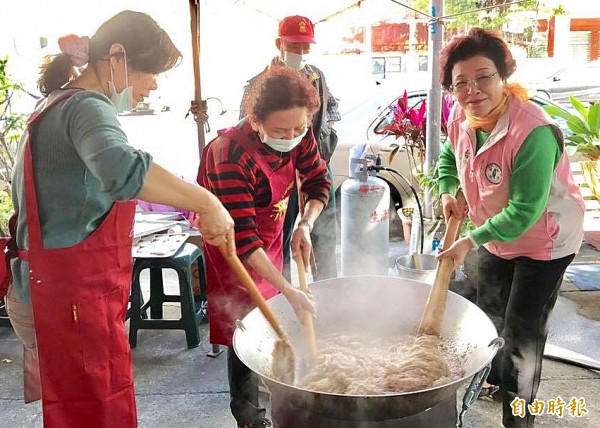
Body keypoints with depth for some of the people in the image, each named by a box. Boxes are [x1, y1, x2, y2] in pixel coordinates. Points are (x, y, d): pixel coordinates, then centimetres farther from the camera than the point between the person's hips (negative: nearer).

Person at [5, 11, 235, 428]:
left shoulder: (57, 105, 17)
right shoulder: (87, 107, -17)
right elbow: (122, 170, -40)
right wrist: (205, 202, -35)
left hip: (50, 290, 10)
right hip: (71, 299, -10)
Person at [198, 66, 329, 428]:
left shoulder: (299, 135, -19)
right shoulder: (232, 158, -39)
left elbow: (319, 182, -6)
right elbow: (244, 239, -40)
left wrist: (306, 225, -24)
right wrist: (290, 292, -43)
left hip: (270, 229, 7)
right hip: (233, 243, -6)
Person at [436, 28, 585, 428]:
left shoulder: (532, 131, -35)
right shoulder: (460, 118, -14)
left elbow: (525, 211, -33)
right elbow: (449, 155, 10)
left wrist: (471, 241, -28)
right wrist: (447, 192, -6)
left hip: (544, 238, -7)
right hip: (497, 235, 7)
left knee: (522, 330, 0)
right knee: (489, 312, 23)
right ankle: (494, 377, 50)